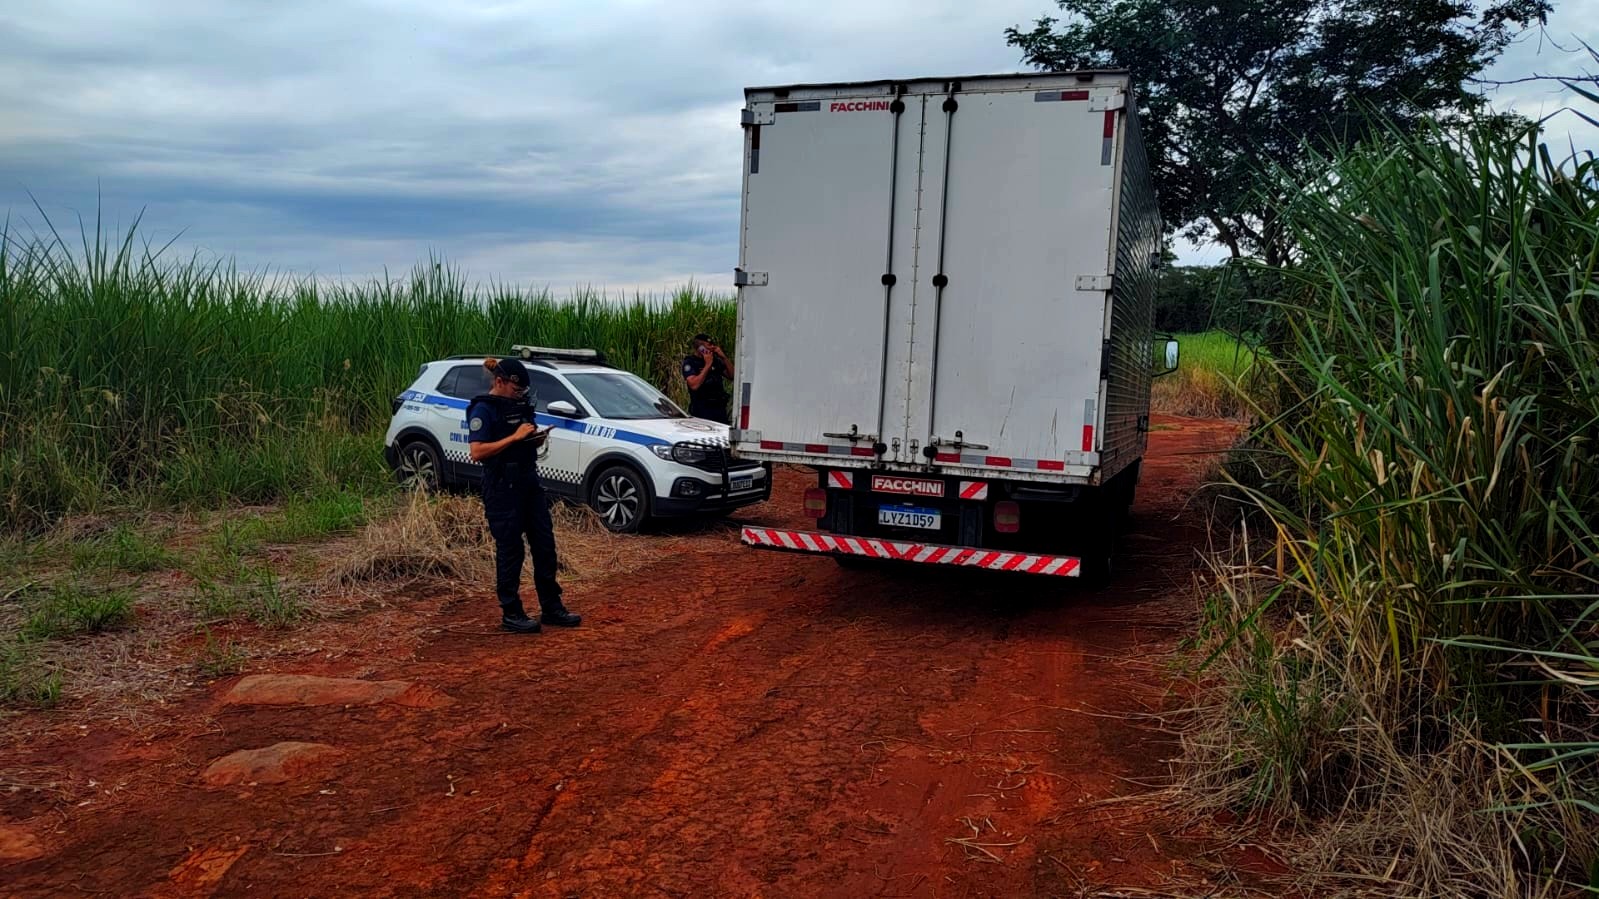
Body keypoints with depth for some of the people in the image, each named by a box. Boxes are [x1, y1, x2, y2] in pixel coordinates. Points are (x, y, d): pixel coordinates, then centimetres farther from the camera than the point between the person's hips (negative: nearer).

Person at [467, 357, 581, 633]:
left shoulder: (519, 404, 13)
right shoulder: (483, 409, -11)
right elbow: (477, 452, -20)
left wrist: (537, 438, 1)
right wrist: (514, 437, -22)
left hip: (530, 481, 8)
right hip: (502, 488, -8)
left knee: (544, 545, 9)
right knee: (510, 550, -1)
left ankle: (551, 608, 18)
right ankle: (511, 614, 10)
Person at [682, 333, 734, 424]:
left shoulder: (715, 359, 11)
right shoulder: (689, 363, -6)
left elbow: (731, 375, 12)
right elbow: (694, 385, -20)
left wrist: (724, 358, -1)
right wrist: (707, 365, -16)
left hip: (720, 407, 6)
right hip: (702, 410, -6)